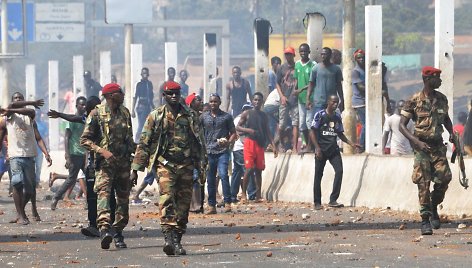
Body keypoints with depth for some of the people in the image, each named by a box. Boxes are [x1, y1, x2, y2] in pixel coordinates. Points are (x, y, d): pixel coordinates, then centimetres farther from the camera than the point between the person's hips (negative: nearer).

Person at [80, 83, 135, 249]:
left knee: (123, 197, 7)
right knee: (103, 193, -21)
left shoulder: (125, 113, 14)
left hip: (124, 162, 6)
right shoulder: (96, 114, -3)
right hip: (105, 162, -6)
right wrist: (102, 151, -18)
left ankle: (118, 233, 17)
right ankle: (104, 228, -37)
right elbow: (85, 140, -6)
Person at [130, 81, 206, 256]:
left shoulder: (190, 116, 9)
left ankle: (177, 241, 12)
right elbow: (143, 144, 6)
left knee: (183, 204, 3)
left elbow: (200, 142, 14)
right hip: (165, 164, -3)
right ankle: (168, 237, -31)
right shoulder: (155, 117, 5)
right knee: (167, 199, -20)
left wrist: (202, 166, 7)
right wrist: (136, 169, 3)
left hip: (186, 164, 3)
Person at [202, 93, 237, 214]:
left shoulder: (227, 117, 7)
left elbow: (233, 133, 8)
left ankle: (227, 202, -14)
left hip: (222, 151, -3)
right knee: (210, 179, 4)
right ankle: (211, 205, 10)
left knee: (223, 175, -17)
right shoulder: (204, 117, 12)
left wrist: (228, 142, -12)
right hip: (208, 152, 3)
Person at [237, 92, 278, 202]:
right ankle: (243, 193, -1)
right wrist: (248, 130, -15)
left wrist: (273, 146, 8)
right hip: (250, 142, -4)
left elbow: (267, 132, 17)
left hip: (260, 144, 4)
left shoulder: (264, 116, 16)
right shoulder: (247, 114, 4)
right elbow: (238, 127, 3)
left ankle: (258, 195, 6)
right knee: (249, 169, -11)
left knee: (259, 170, 4)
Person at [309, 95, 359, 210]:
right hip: (321, 149, -4)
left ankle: (333, 200, -11)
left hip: (333, 149, 4)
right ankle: (317, 203, 10)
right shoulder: (320, 115, -5)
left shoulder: (337, 117, 11)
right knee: (318, 175, 1)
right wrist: (317, 148, -15)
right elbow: (312, 132, -6)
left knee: (339, 170, -13)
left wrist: (351, 144, 11)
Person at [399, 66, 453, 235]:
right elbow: (402, 125, -8)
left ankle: (433, 208, 19)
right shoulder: (414, 101, -9)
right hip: (421, 146, -4)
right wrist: (417, 142, -21)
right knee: (423, 183, -7)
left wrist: (451, 132, 4)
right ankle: (425, 220, -2)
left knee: (444, 178, -6)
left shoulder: (441, 99, 7)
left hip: (438, 145, 4)